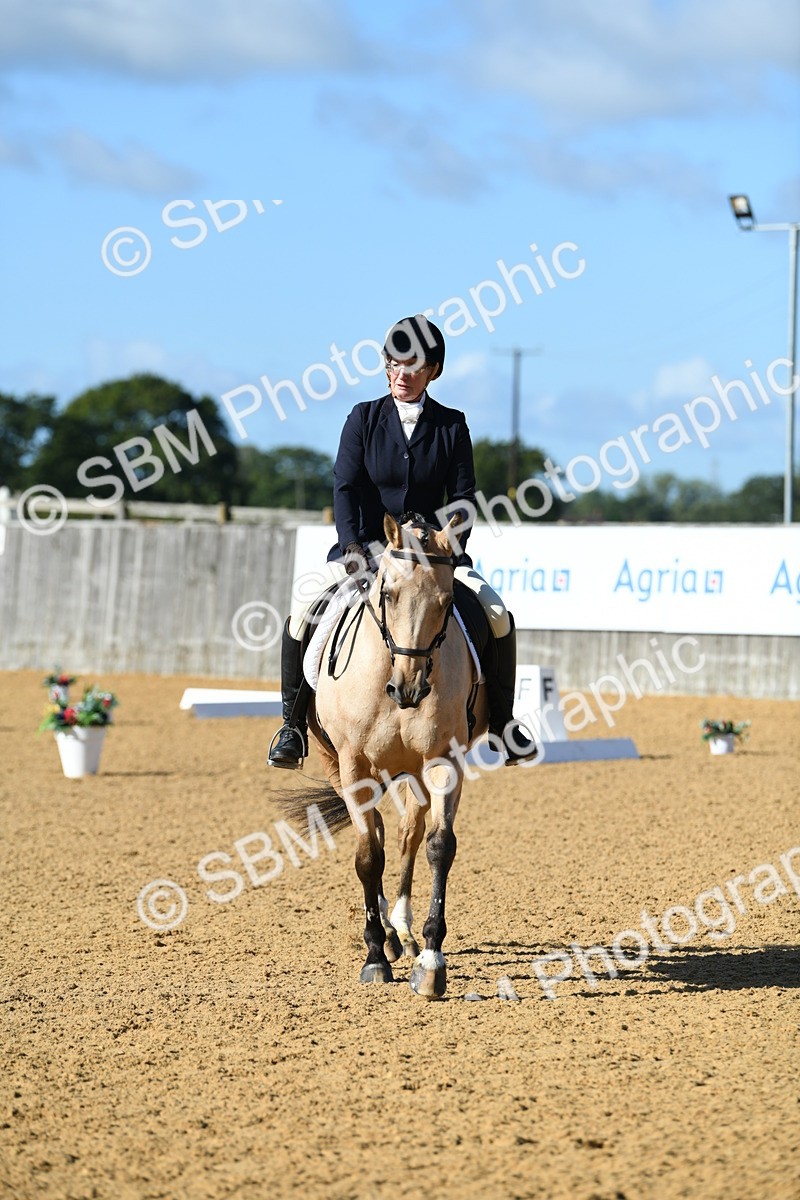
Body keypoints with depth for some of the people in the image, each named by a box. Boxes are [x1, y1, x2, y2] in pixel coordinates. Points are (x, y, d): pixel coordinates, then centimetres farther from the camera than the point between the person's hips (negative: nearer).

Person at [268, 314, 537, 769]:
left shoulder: (452, 425, 3)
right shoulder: (364, 419, 1)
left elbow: (463, 496, 0)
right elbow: (345, 487, -5)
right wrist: (352, 545, -20)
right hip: (366, 546, -1)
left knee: (499, 615, -19)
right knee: (304, 609, -25)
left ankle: (501, 720, 1)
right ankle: (293, 724, -11)